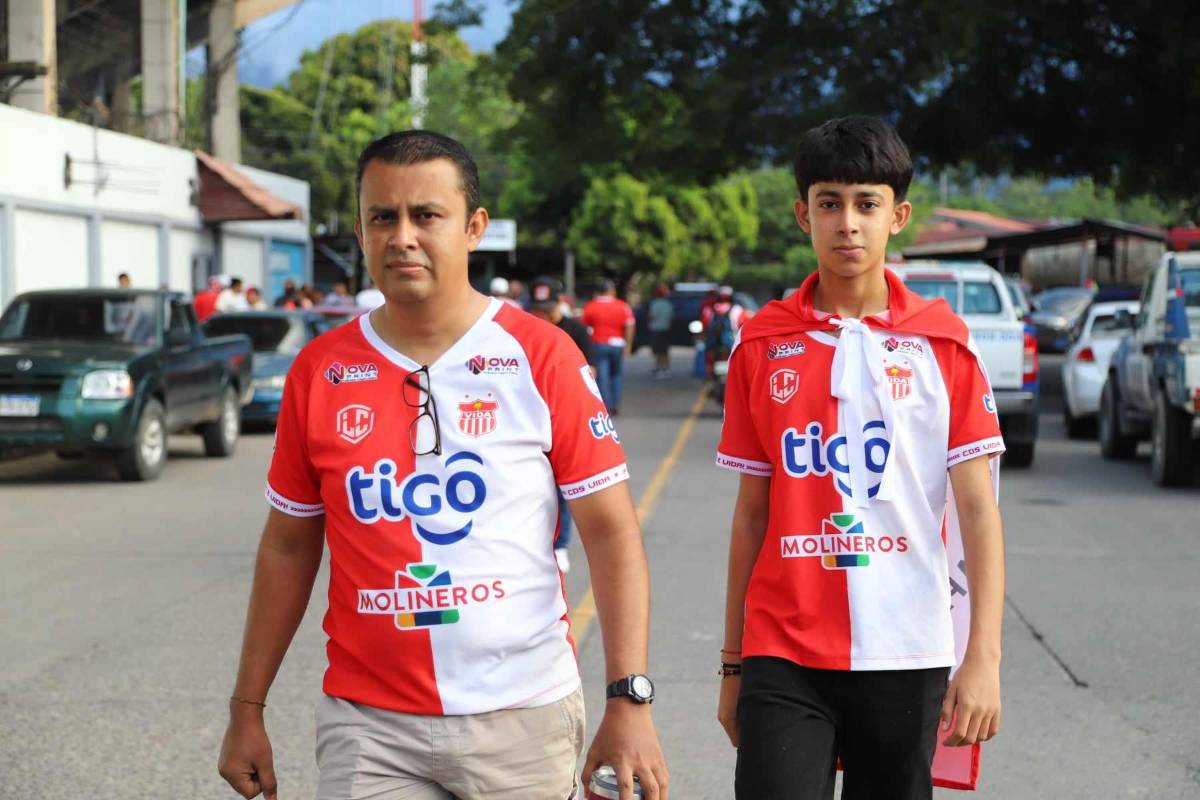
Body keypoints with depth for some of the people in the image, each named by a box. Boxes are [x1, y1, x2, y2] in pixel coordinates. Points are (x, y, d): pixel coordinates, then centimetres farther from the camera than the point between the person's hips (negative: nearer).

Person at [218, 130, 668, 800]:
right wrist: (247, 709, 9)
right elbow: (288, 548, 11)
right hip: (369, 725, 1)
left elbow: (611, 530, -4)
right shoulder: (319, 372, 3)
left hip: (524, 720, -1)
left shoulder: (542, 355, -3)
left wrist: (630, 701, -11)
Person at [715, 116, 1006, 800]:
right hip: (783, 659, 0)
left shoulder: (944, 342, 1)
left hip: (907, 659, 0)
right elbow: (752, 513, 9)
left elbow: (978, 508, -3)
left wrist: (984, 658, -11)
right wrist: (733, 662, 9)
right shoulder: (762, 345, 5)